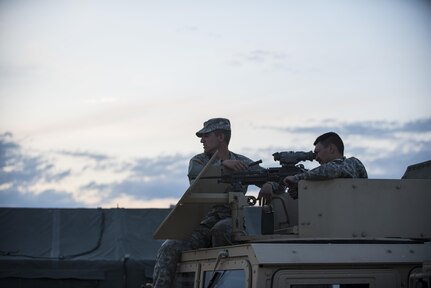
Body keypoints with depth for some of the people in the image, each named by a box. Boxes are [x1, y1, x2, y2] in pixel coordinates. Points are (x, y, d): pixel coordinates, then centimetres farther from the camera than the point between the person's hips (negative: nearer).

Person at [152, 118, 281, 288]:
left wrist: (269, 186, -16)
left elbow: (278, 183, 8)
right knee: (169, 249, -24)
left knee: (220, 229, -38)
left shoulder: (243, 163, 8)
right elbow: (199, 177, -16)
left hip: (230, 223, -1)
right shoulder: (197, 161, 9)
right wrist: (223, 164, -32)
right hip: (200, 226, 1)